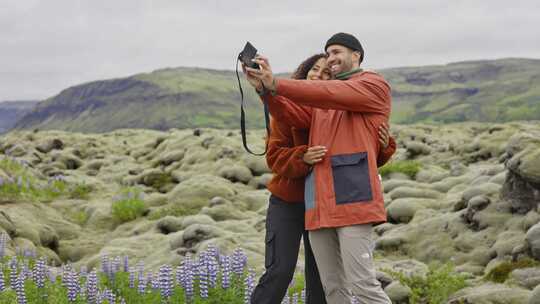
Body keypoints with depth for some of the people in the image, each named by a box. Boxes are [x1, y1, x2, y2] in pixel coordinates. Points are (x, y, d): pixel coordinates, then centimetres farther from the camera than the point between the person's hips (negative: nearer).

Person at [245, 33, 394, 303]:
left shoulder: (374, 85, 6)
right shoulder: (321, 102, 25)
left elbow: (331, 93, -9)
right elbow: (290, 114, 8)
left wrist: (276, 84, -16)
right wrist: (264, 88, -11)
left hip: (353, 196, -6)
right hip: (319, 201, 7)